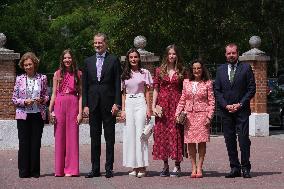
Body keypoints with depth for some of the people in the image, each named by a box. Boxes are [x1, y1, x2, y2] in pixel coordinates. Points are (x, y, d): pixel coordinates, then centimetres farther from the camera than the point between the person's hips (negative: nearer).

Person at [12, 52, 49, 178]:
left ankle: (35, 170, 9)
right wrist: (25, 102, -13)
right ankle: (24, 171, 8)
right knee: (24, 143, 1)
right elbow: (14, 99, 4)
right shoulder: (19, 79, 3)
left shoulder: (42, 78, 5)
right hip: (23, 115, 0)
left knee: (36, 143, 2)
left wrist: (42, 99, -10)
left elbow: (46, 96, 12)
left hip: (38, 115, 0)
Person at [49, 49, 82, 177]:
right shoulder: (58, 74, 8)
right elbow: (54, 94, 9)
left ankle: (71, 169, 5)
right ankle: (59, 169, 10)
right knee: (59, 137, 4)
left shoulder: (78, 74, 6)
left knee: (72, 136, -1)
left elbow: (80, 94, 3)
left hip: (73, 105, -1)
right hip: (59, 105, 1)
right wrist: (50, 110, 0)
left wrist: (80, 112, -5)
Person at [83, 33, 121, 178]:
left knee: (109, 137, 1)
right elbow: (85, 85, 10)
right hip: (93, 104, 3)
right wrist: (85, 104, 2)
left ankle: (109, 168, 5)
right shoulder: (88, 61, 12)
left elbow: (117, 83, -2)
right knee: (94, 137, 6)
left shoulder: (113, 60, 2)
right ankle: (95, 169, 11)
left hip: (108, 103, -3)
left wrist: (117, 103, -10)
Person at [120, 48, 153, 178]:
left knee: (140, 133, -9)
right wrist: (123, 109, 5)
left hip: (140, 103, -3)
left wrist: (148, 109, -3)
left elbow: (147, 92, 4)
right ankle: (134, 166, 5)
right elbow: (123, 93, 14)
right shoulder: (125, 75, 12)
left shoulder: (144, 73, 4)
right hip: (128, 104, 3)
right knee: (130, 134, 0)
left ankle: (142, 166, -7)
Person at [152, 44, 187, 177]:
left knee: (176, 133, -3)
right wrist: (153, 105, -2)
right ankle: (165, 165, 7)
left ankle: (177, 165, 2)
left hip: (176, 105, -1)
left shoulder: (181, 72, 7)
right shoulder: (159, 71, 9)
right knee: (162, 133, 0)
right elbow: (155, 89, 8)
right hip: (162, 105, 2)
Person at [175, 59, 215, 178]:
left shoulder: (207, 83, 2)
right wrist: (178, 113, 3)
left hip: (202, 115, -2)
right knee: (190, 141, 0)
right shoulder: (186, 82, 10)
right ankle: (193, 167, 7)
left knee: (202, 141, -4)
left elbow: (211, 101, 1)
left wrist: (209, 116, -8)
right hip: (189, 115, 2)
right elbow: (182, 100, 12)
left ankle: (199, 167, 3)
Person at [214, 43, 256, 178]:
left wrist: (240, 104, -9)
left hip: (242, 110, -3)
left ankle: (245, 168, -1)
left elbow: (251, 89, -1)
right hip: (226, 110, 3)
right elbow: (217, 91, 8)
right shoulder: (220, 70, 11)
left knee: (244, 139, -8)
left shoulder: (246, 68, 3)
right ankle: (235, 168, 10)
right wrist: (226, 105, -5)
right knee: (230, 140, 4)